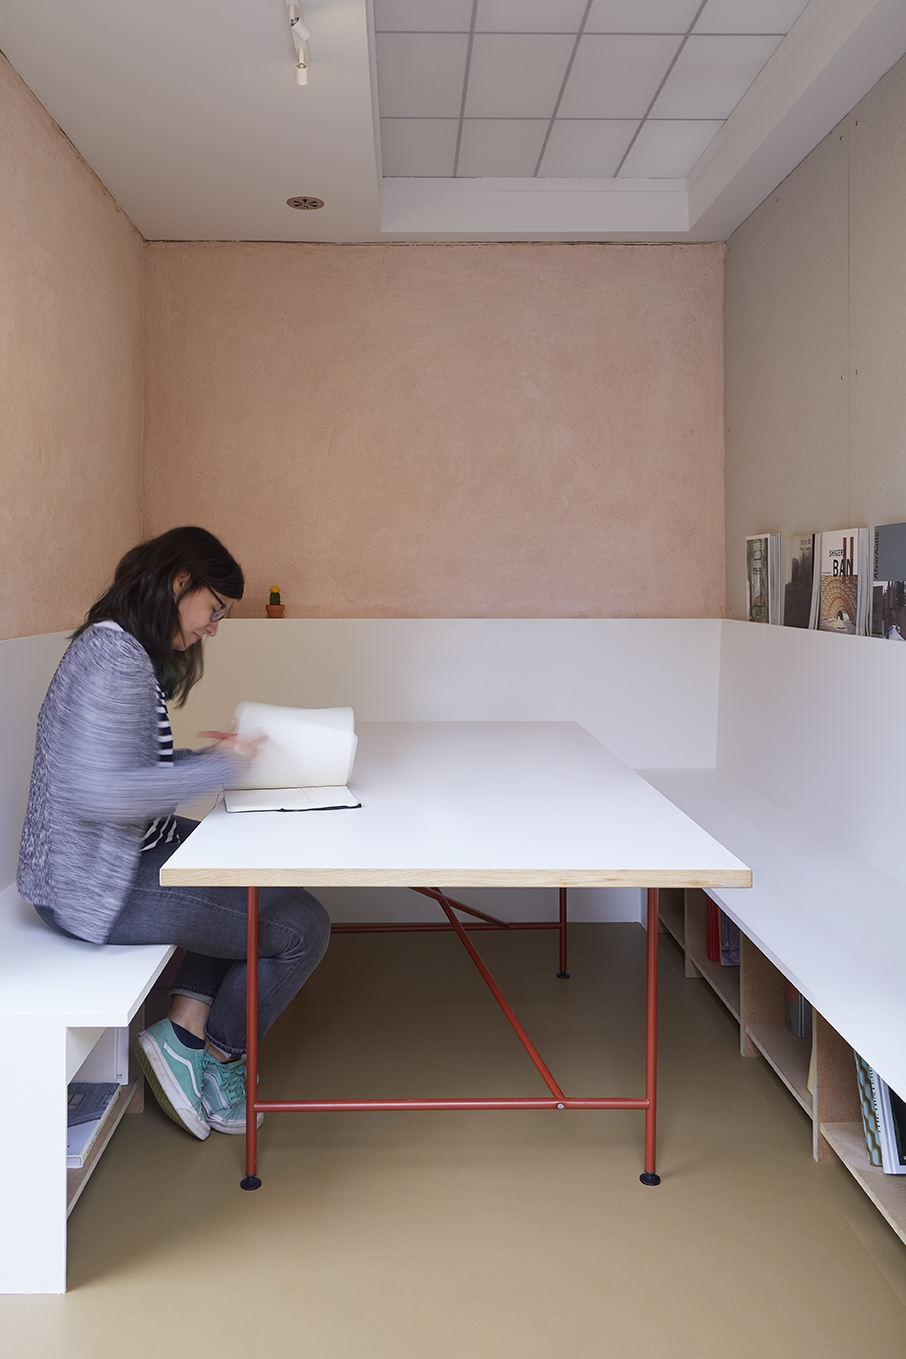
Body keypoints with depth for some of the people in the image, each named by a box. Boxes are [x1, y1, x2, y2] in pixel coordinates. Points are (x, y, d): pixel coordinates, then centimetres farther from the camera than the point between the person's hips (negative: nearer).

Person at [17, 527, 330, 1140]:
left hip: (124, 853, 11)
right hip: (97, 883, -11)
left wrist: (216, 757, 4)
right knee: (302, 927, -8)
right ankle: (213, 1058, 13)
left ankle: (186, 1029, 13)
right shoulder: (116, 657, -21)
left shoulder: (123, 649, 12)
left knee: (254, 878, 23)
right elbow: (98, 792, -31)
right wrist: (220, 768, -22)